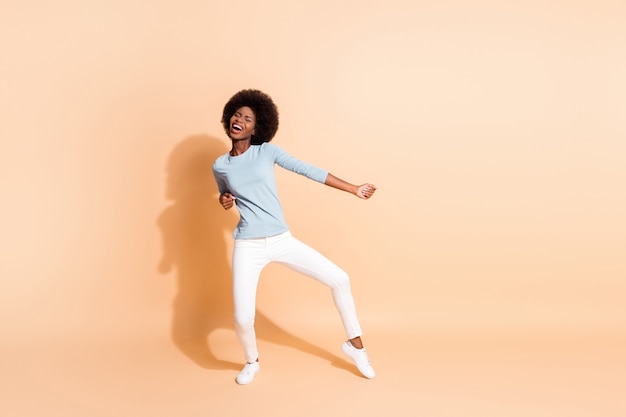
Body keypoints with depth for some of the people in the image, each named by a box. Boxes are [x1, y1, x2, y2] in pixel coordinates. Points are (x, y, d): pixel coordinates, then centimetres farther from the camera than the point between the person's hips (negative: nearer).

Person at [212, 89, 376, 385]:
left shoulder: (267, 151, 1)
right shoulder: (220, 166, 5)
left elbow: (308, 170, 0)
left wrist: (353, 189, -2)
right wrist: (224, 201, -2)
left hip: (283, 241, 1)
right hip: (248, 247, 0)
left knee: (339, 280, -4)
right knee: (242, 319, -9)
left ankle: (354, 344, 20)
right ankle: (252, 362, 27)